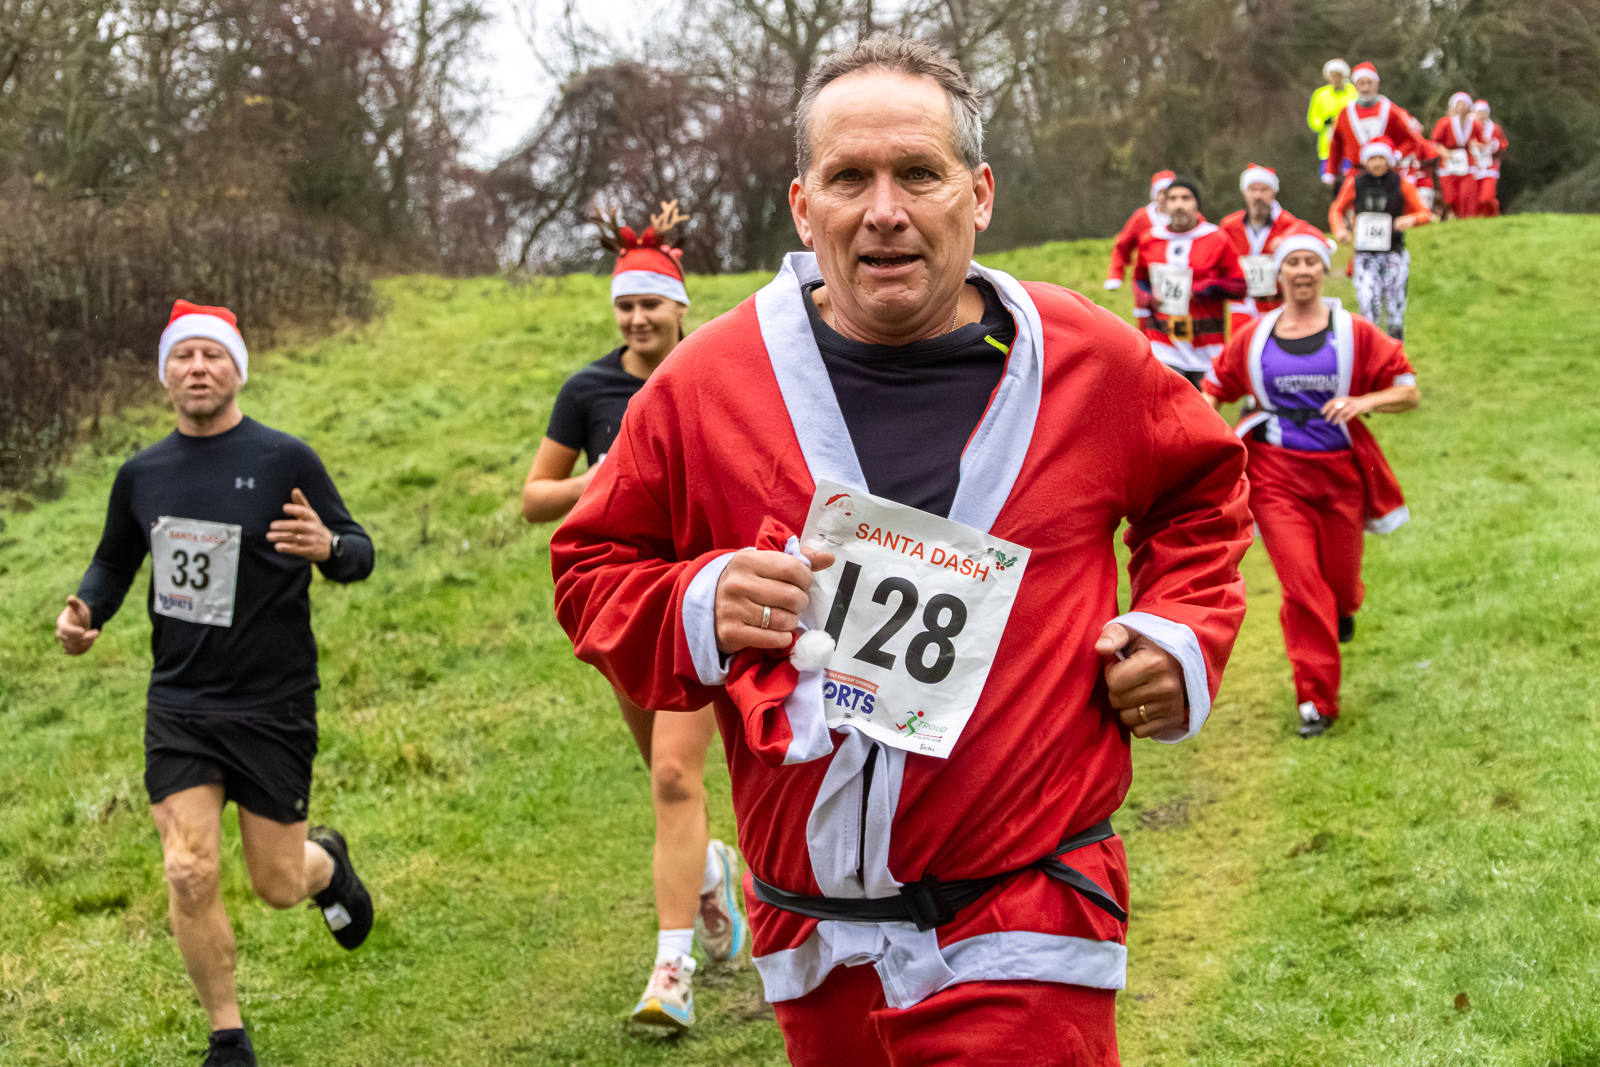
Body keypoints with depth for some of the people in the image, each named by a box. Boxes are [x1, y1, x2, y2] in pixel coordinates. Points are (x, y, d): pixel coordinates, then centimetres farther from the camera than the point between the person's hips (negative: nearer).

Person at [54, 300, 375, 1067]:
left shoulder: (284, 460, -7)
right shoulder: (142, 475, 5)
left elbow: (359, 554, -4)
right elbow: (116, 559, 21)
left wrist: (328, 548, -28)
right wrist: (87, 610, -1)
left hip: (272, 708, -2)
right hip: (178, 706, 3)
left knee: (278, 885, 5)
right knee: (189, 874, -10)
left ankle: (329, 861, 43)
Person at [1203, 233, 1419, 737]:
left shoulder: (1354, 334, -1)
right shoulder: (1253, 338, 4)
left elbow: (1409, 391, -1)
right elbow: (1215, 387, 18)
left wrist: (1362, 401, -19)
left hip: (1339, 472, 0)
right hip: (1276, 473, 0)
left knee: (1339, 580, 9)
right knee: (1300, 580, -10)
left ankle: (1343, 608, 51)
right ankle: (1316, 699, -3)